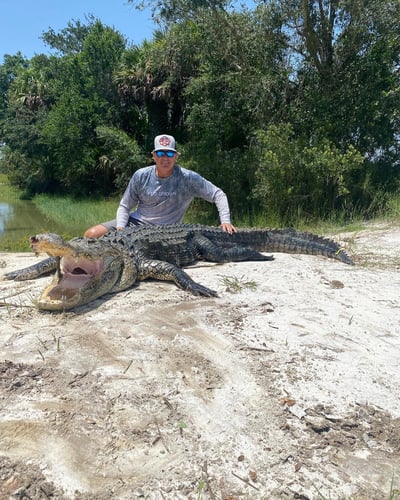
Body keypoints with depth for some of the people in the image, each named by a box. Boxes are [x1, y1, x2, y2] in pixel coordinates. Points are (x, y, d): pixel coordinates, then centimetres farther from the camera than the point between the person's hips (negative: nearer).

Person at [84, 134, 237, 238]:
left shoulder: (188, 178, -10)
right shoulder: (141, 175, -3)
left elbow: (218, 194, -7)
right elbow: (124, 206, 4)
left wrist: (225, 221, -20)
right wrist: (120, 228, -14)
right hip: (134, 221, 3)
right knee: (92, 234, -13)